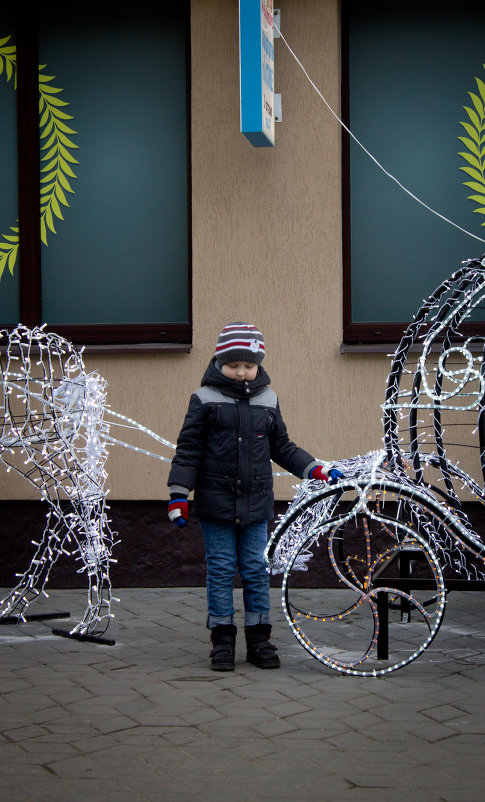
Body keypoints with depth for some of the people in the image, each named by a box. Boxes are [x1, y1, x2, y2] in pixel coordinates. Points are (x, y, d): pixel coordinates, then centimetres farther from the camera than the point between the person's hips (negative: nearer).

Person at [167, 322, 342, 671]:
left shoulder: (267, 400, 10)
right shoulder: (205, 399, 0)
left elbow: (282, 447, 18)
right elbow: (189, 449, 0)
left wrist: (315, 469, 11)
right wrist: (179, 494, -4)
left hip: (256, 503, 2)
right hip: (216, 502, -2)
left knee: (256, 570, 5)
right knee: (221, 570, 2)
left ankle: (259, 639, 14)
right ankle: (223, 640, 10)